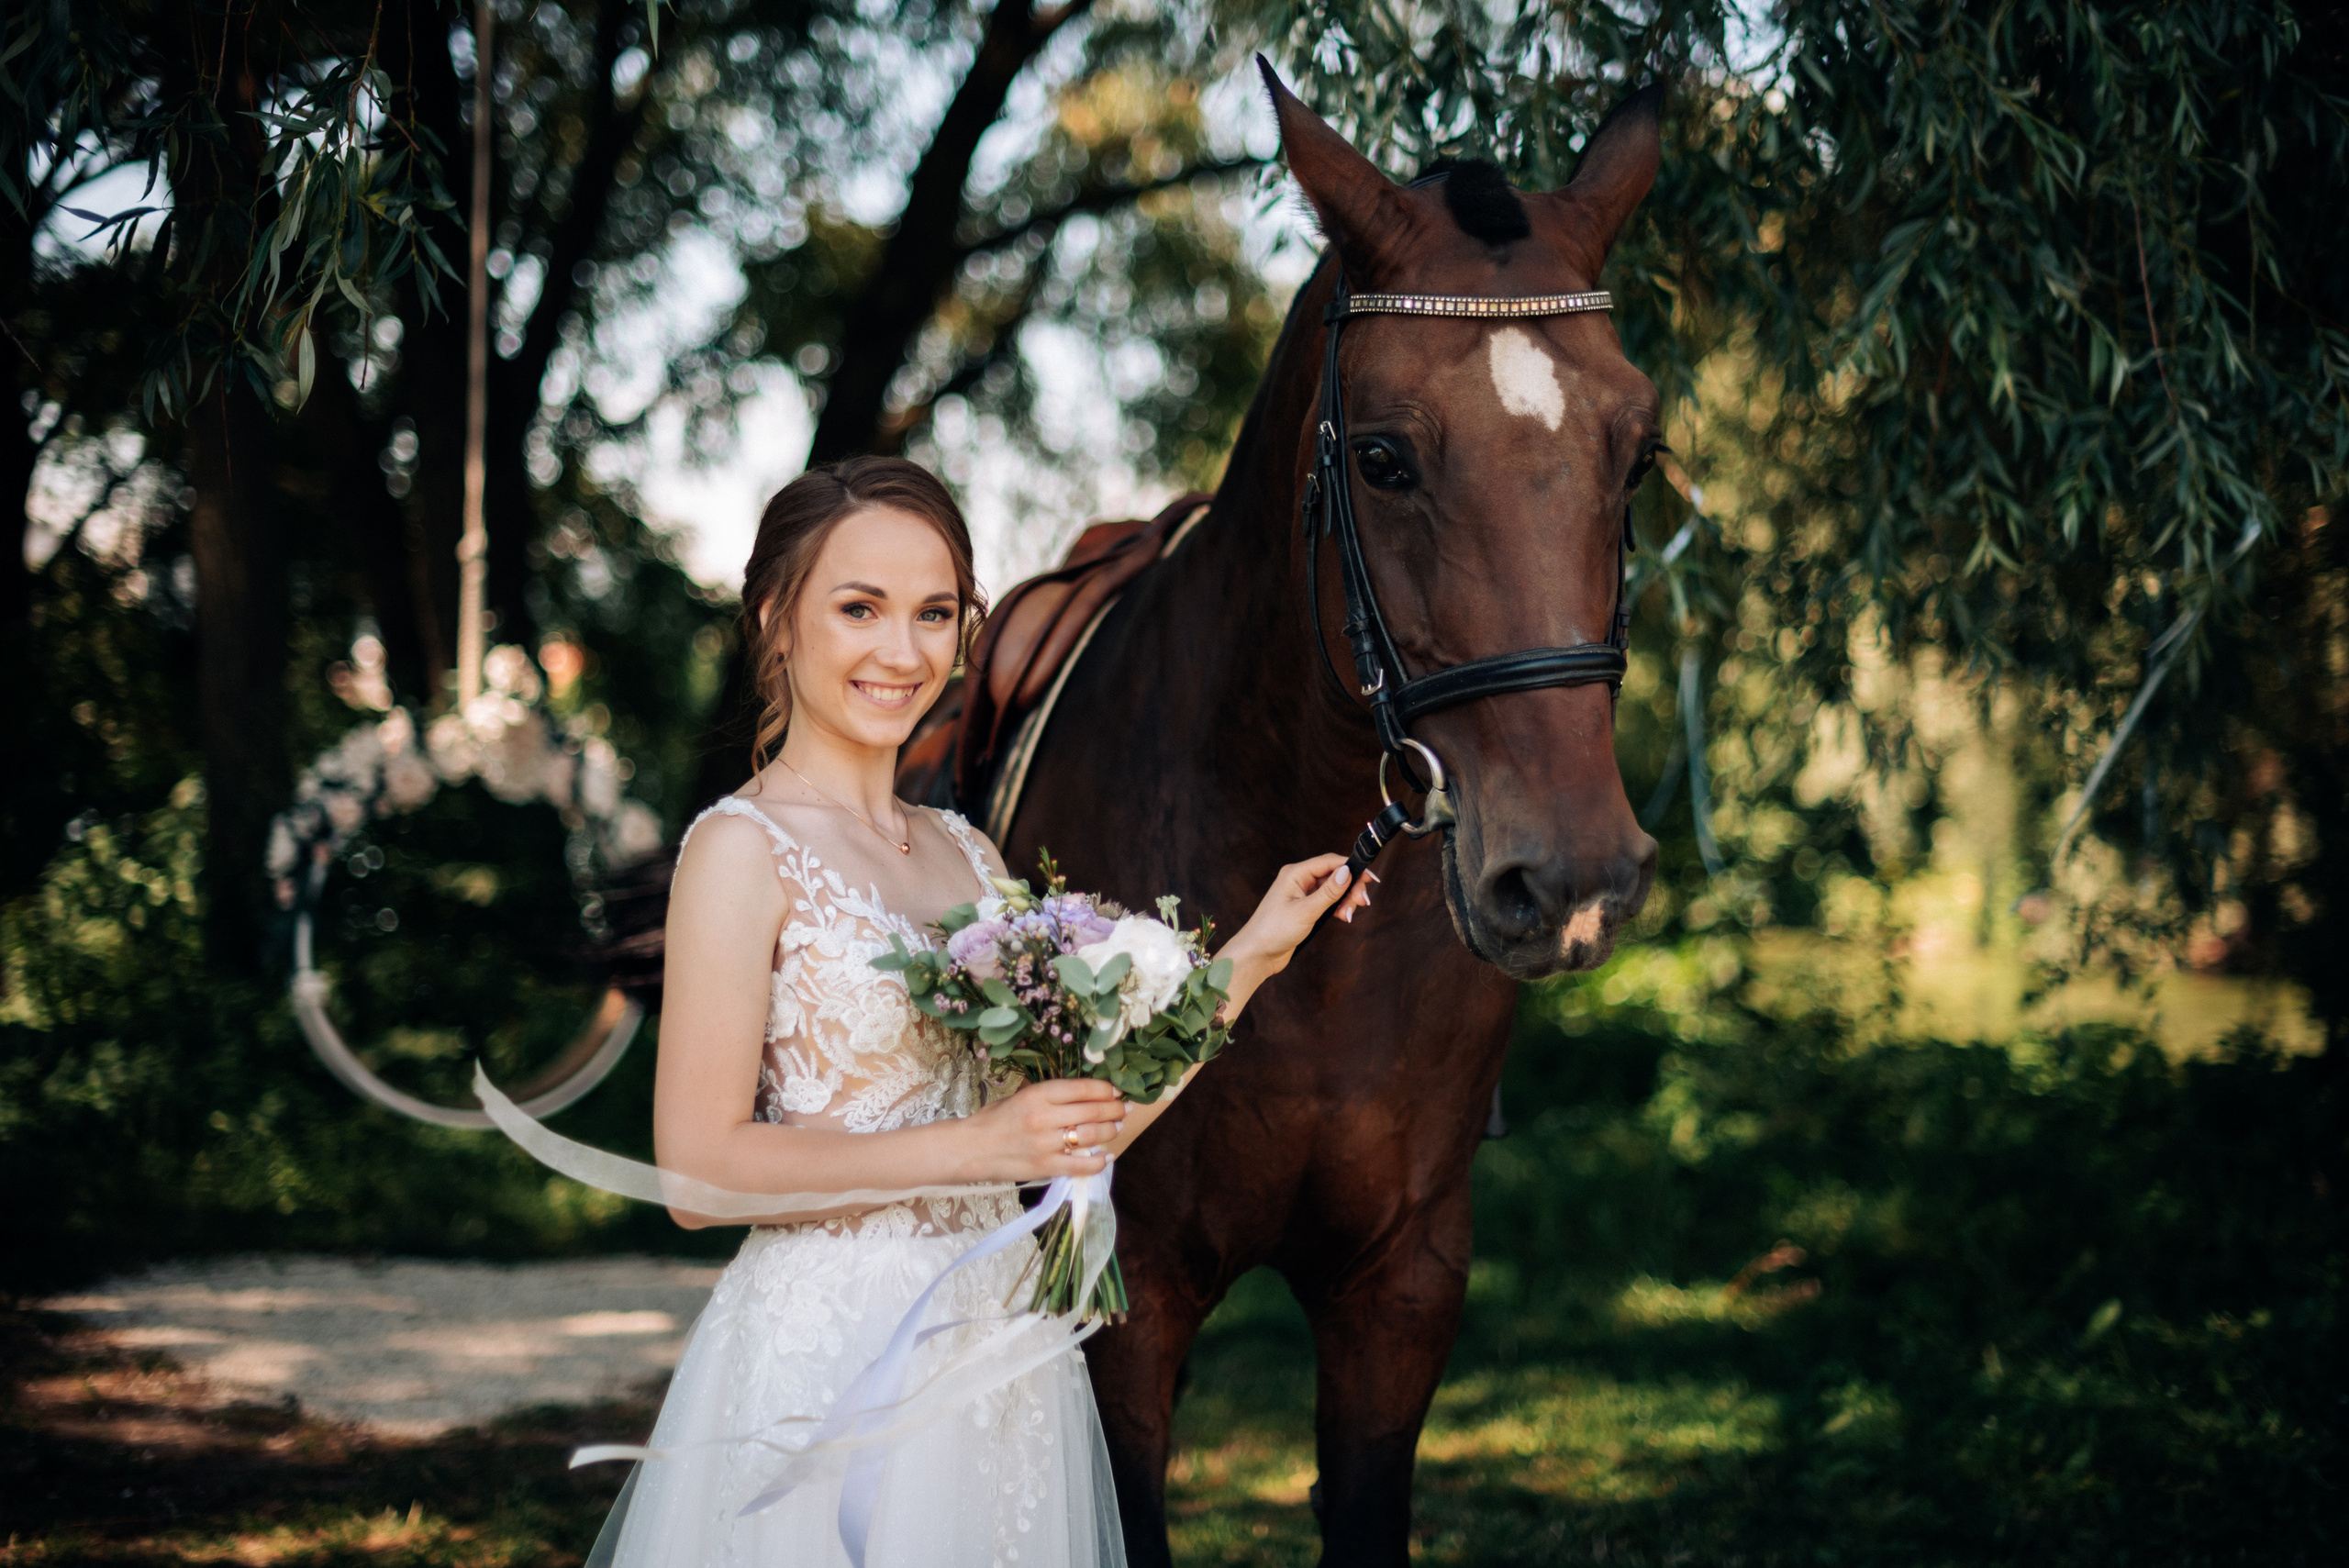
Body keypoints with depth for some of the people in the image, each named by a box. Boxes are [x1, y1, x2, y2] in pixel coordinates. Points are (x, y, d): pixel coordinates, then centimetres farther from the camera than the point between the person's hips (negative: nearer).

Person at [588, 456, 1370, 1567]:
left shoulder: (964, 852, 11)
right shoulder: (745, 849, -10)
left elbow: (1081, 1120, 9)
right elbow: (699, 1169, -16)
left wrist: (1252, 954, 9)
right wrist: (973, 1148, -18)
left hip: (1005, 1353, 7)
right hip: (833, 1358, -6)